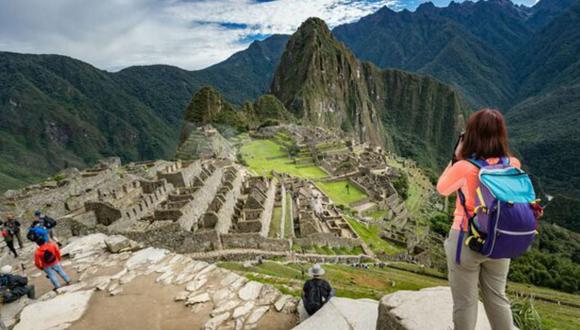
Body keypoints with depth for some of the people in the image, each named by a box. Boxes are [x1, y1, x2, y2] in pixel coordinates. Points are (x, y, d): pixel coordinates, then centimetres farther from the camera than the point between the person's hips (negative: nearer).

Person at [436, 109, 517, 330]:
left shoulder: (464, 167, -21)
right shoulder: (513, 165, -8)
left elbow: (441, 189, -3)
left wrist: (456, 157, -4)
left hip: (467, 240, -4)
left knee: (465, 303, 12)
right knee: (497, 297, 24)